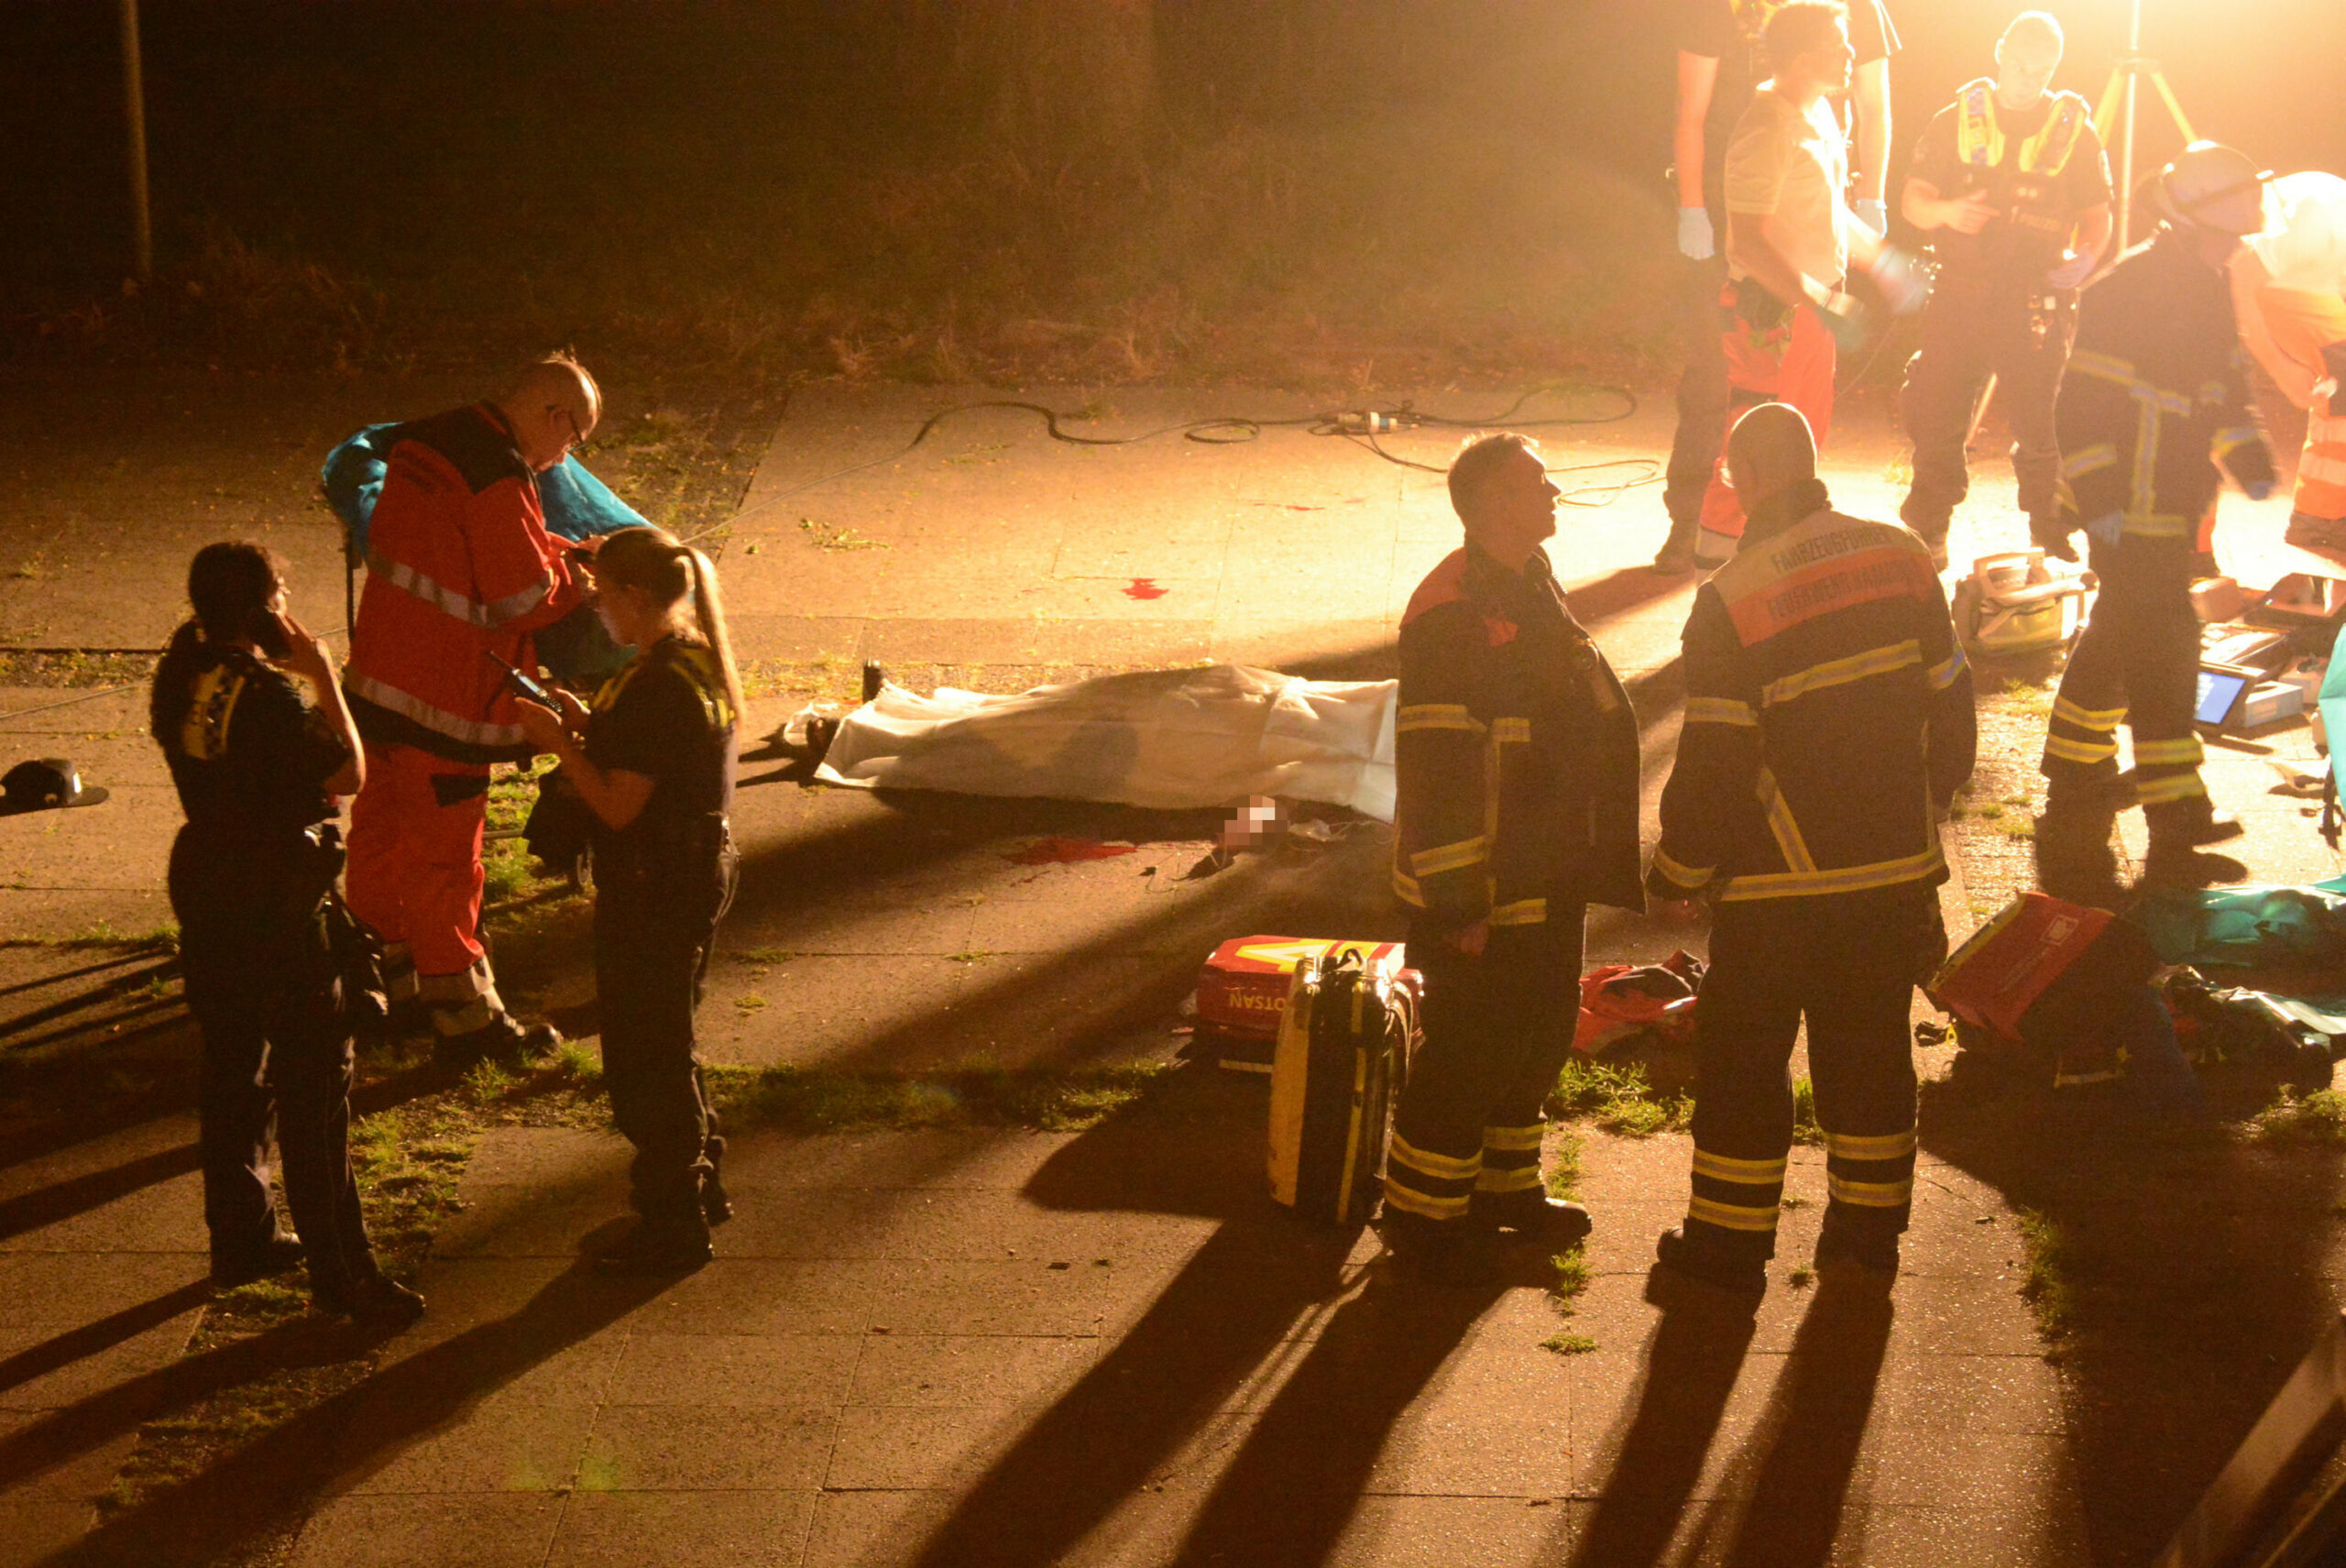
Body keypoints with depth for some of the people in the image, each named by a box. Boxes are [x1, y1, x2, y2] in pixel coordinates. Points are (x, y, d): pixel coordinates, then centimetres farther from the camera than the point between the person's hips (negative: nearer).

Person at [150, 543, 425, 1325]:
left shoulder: (181, 672, 1)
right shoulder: (266, 695, -25)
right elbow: (350, 772, -18)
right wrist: (322, 674, -13)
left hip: (205, 884, 9)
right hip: (277, 900, -9)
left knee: (232, 1068, 19)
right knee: (314, 1083, -2)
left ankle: (241, 1237, 31)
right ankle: (340, 1272, 1)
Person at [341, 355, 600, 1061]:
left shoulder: (427, 440, 7)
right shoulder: (499, 477, -22)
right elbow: (526, 596, -20)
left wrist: (549, 551, 12)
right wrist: (577, 576, 0)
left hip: (380, 671, 9)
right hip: (442, 693, -9)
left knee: (382, 824, 22)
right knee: (444, 849, -1)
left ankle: (381, 969, 38)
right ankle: (463, 1015, 8)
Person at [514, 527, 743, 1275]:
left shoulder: (656, 686, -25)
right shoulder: (697, 657, 5)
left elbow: (618, 806, -23)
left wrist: (558, 743, -13)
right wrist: (591, 727, 6)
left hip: (655, 889, -10)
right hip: (701, 868, 10)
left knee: (646, 1054, 2)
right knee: (665, 1043, 24)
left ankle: (674, 1226, 11)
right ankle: (697, 1183, 37)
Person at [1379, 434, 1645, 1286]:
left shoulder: (1537, 590, 10)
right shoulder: (1451, 610, -20)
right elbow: (1432, 764, -22)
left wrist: (1592, 858, 20)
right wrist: (1456, 903, -22)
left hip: (1549, 876, 9)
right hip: (1481, 886, -9)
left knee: (1540, 1031, 18)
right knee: (1470, 1047, -1)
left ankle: (1505, 1185, 34)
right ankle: (1422, 1210, 12)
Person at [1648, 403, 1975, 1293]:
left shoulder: (1732, 600, -16)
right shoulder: (1902, 559, -2)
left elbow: (1714, 762, -15)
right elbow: (1950, 706, 6)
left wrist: (1675, 876, -2)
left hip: (1780, 883, -4)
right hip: (1896, 862, 4)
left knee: (1743, 1056, 9)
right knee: (1870, 1044, 17)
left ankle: (1730, 1244, 15)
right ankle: (1868, 1231, 24)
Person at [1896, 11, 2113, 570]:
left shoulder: (2072, 129, 7)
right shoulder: (1956, 121, 9)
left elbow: (2098, 215, 11)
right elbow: (1912, 200, 7)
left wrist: (2084, 257, -10)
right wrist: (1946, 211, -15)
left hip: (2037, 300, -1)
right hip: (1959, 294, 1)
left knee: (2040, 427, -5)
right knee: (1937, 421, 0)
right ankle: (1928, 531, 13)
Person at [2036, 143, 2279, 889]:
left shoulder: (2208, 286, 9)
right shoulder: (2125, 291, -20)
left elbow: (2226, 380, 21)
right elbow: (2082, 405, -21)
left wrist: (2250, 459, 8)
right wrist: (2097, 502, -23)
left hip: (2175, 513, 10)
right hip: (2132, 516, -10)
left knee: (2115, 645, 20)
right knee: (2163, 658, -9)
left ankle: (2073, 797, 35)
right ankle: (2176, 836, -7)